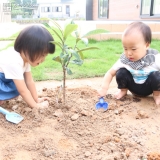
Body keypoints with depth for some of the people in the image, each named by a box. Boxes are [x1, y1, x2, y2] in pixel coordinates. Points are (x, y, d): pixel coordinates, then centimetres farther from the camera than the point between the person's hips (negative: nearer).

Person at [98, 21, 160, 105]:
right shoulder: (124, 60, -20)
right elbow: (110, 73, -13)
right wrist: (103, 88, -27)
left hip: (148, 88, -1)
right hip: (134, 87, 2)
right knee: (121, 72, -21)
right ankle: (123, 90, 8)